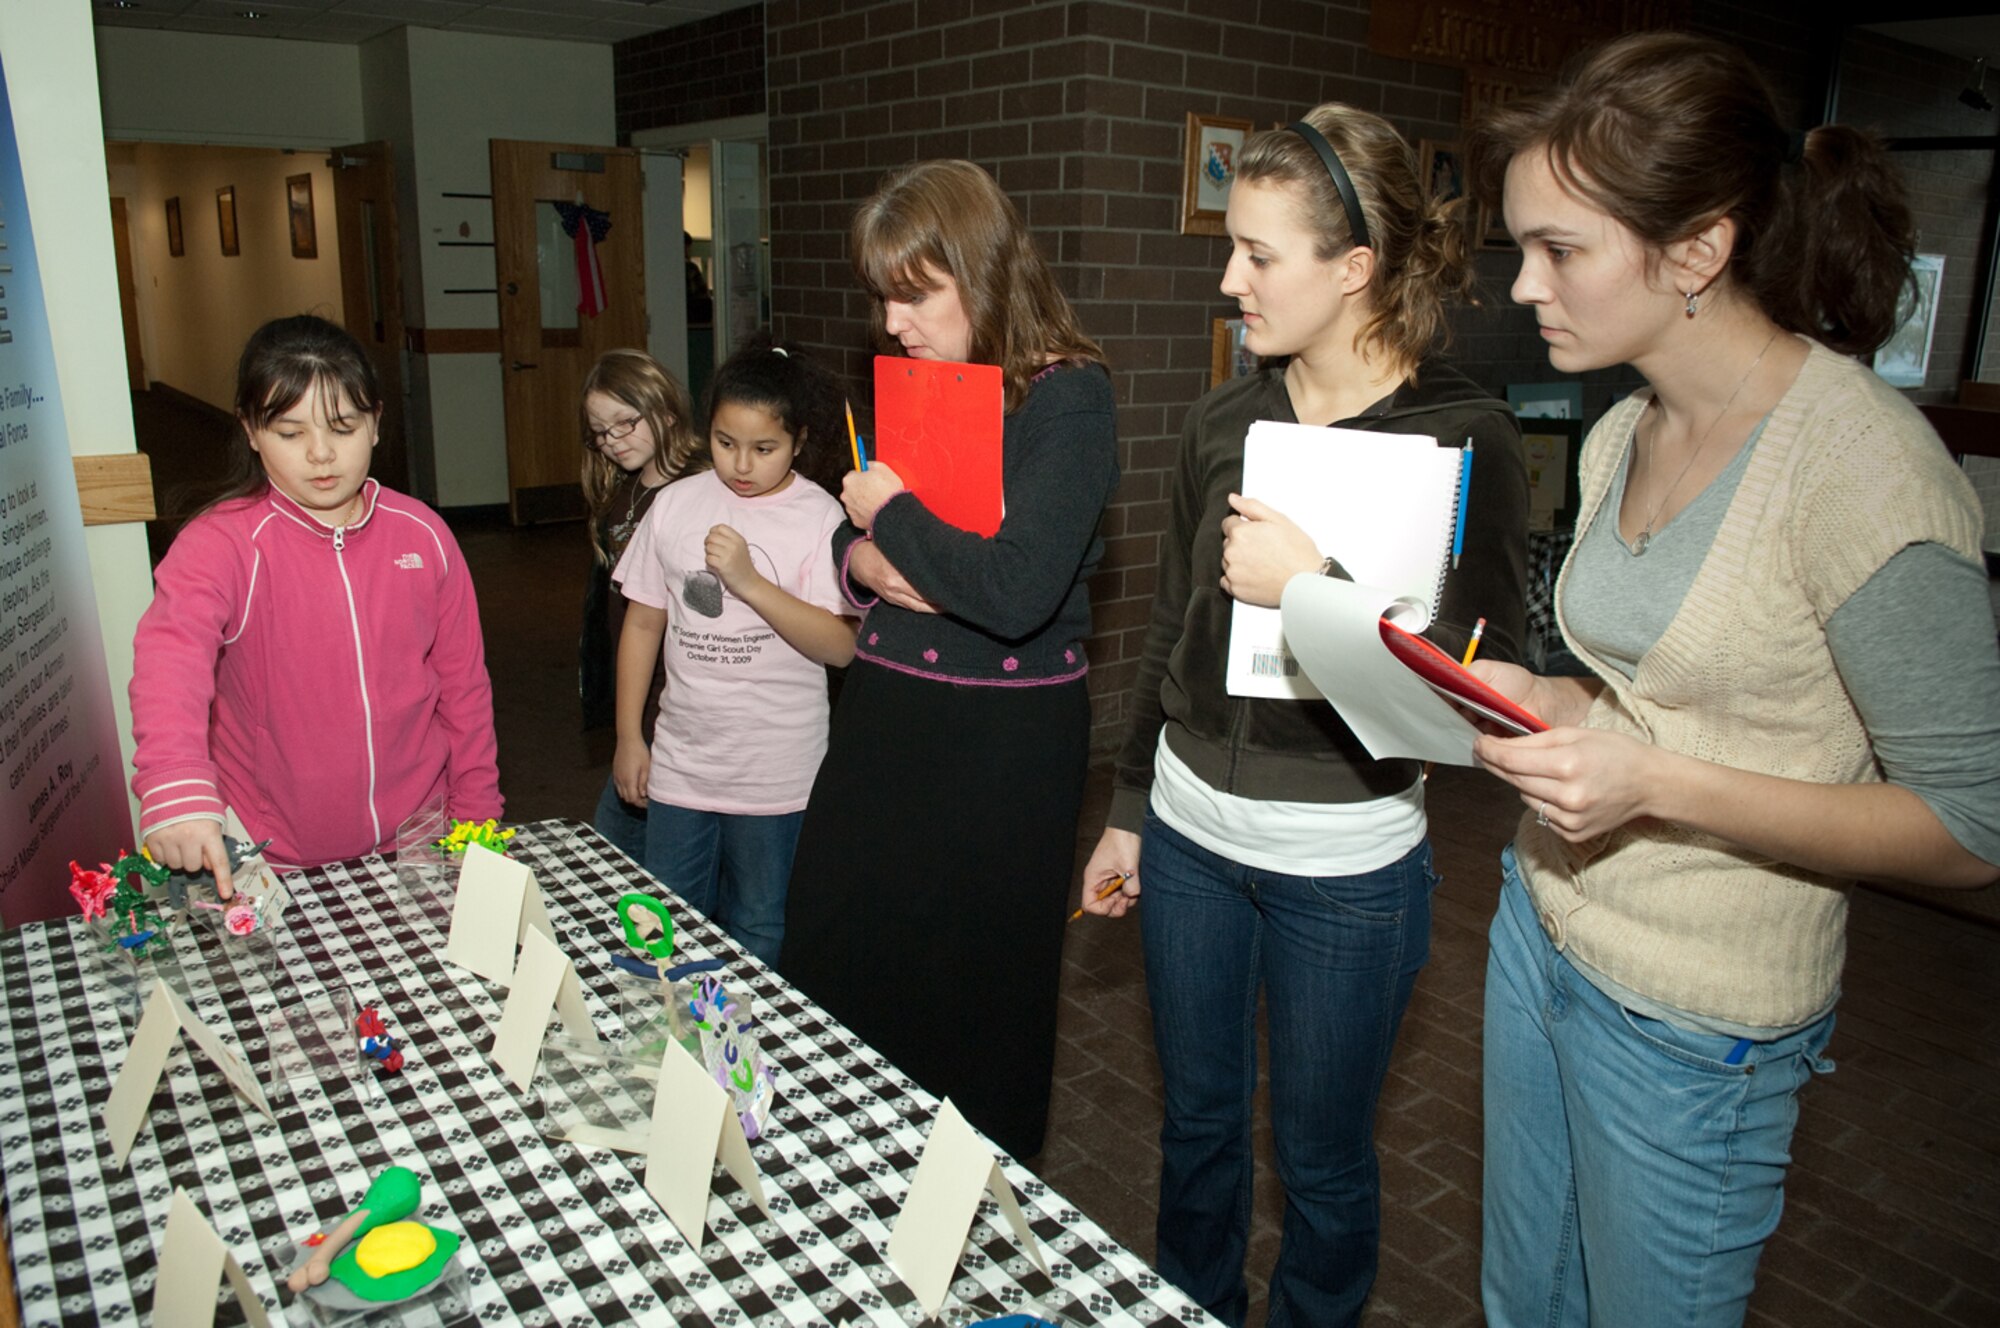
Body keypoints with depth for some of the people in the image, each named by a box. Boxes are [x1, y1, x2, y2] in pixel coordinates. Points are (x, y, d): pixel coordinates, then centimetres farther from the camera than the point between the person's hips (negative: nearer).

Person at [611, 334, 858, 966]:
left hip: (778, 773, -3)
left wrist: (750, 582, -25)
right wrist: (629, 736, 9)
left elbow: (840, 646, -17)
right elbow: (643, 624, 9)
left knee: (757, 936, 12)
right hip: (681, 763, 3)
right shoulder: (677, 504, 1)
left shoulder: (818, 517, -9)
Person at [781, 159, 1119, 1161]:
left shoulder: (1066, 398, -15)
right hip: (886, 709, 7)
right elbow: (849, 543, 17)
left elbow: (1015, 593, -27)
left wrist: (892, 513, -13)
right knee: (830, 964, 14)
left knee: (974, 989, 9)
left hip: (1004, 739, -7)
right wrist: (867, 560, -7)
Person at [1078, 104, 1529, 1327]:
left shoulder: (1467, 438, -13)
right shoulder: (1224, 423, 2)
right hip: (1189, 834, 5)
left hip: (1346, 869, -4)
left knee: (1322, 1160, 15)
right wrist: (1129, 811, 13)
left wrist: (1316, 587, -27)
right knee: (1198, 1118, 22)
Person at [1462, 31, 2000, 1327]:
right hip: (1543, 929, 7)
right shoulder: (1622, 434, 2)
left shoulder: (1860, 459, -22)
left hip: (1693, 1024, -7)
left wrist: (1658, 784, -28)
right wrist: (1553, 706, -4)